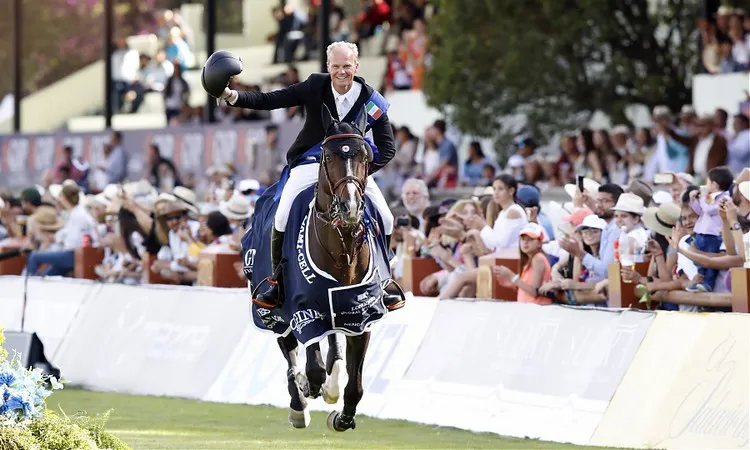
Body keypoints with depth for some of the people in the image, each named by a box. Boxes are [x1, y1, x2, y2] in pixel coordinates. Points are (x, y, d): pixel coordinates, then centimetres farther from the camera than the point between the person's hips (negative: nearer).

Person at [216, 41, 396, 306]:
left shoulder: (371, 101, -9)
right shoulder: (314, 86, -10)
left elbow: (387, 146, -7)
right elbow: (270, 100, -12)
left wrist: (367, 169, -24)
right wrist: (233, 97, -26)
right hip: (311, 162, -1)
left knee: (386, 219, -9)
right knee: (283, 215, -22)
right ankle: (277, 282, -5)